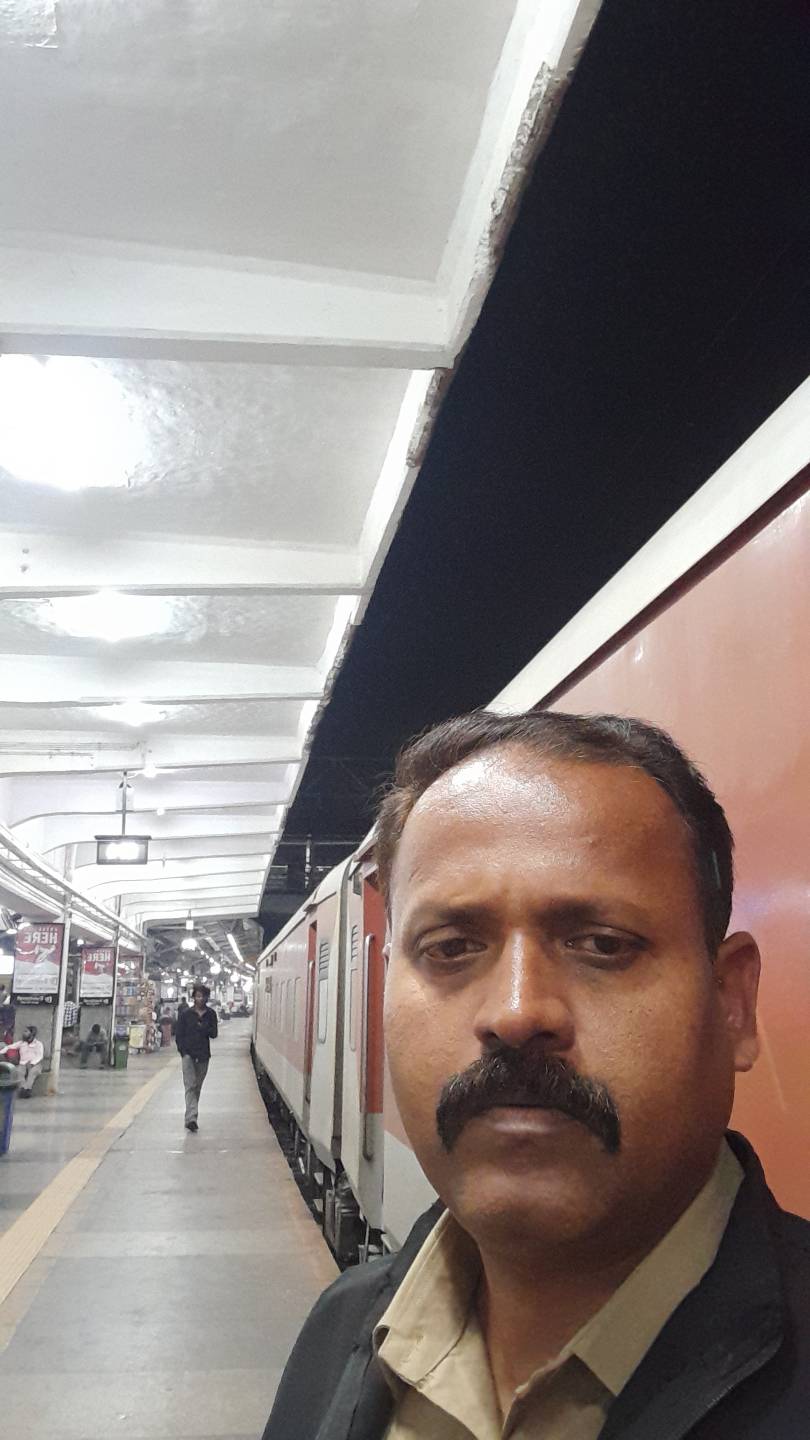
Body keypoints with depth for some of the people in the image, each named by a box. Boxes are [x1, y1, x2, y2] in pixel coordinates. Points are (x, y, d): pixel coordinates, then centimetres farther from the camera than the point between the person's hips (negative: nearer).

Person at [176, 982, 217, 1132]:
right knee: (190, 1085, -12)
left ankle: (191, 1117, 24)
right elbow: (179, 1034, -1)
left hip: (203, 1055, 3)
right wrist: (183, 1051, -9)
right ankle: (191, 1118, -21)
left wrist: (203, 1028, -16)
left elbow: (214, 1034, 2)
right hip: (188, 1054, -3)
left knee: (197, 1087, 11)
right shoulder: (186, 1013, -2)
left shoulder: (211, 1014, 4)